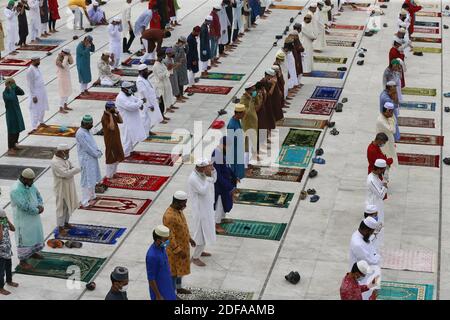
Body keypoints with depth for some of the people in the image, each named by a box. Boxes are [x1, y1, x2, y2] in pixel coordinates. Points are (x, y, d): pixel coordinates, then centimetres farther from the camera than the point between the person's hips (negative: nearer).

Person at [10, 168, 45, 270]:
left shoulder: (30, 184, -1)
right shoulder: (16, 190, -28)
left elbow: (38, 194, 10)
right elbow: (25, 206, -30)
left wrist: (40, 205, -9)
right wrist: (37, 210, -19)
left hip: (34, 217, 9)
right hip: (23, 219, -9)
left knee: (36, 234, 23)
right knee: (24, 238, 3)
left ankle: (33, 252, 45)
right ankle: (22, 261, 17)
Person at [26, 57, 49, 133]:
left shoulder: (37, 67, 5)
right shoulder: (30, 70, -23)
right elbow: (30, 84, -22)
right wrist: (33, 96, -22)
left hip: (42, 91, 9)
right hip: (36, 93, -9)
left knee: (42, 108, 20)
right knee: (35, 110, -6)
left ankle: (41, 122, 38)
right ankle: (34, 128, -3)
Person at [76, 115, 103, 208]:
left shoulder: (87, 131, 6)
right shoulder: (80, 133, -24)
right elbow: (87, 147, -22)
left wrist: (98, 151, -1)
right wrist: (97, 154, -12)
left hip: (92, 157, 10)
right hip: (86, 159, -10)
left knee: (93, 179, 21)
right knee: (87, 181, -5)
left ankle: (91, 196, 37)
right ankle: (84, 202, 1)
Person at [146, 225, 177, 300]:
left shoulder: (161, 247, -4)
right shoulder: (152, 256, -31)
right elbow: (151, 279, -24)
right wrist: (158, 296, -19)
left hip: (167, 287, 8)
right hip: (159, 290, -8)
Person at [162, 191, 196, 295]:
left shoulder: (178, 210, -2)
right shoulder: (169, 216, -31)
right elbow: (170, 237, -28)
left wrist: (189, 238, 20)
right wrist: (179, 251, -24)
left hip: (182, 245, 9)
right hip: (175, 248, -9)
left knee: (180, 268, 24)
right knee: (173, 271, 7)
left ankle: (178, 288, 42)